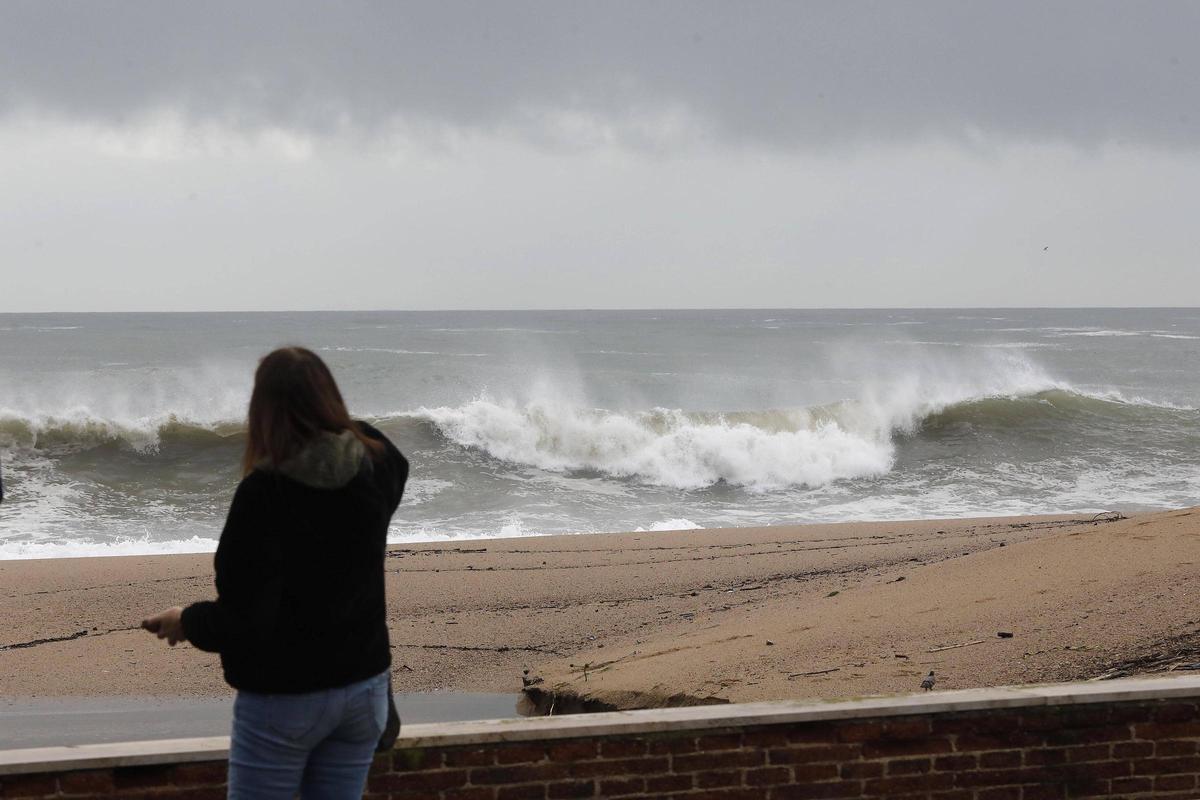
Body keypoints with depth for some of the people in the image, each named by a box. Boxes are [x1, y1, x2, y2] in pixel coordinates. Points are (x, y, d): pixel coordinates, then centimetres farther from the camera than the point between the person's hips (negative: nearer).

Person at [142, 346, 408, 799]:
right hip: (363, 685, 6)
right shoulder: (376, 466, -4)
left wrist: (187, 622, -2)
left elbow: (243, 620, -21)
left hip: (284, 697, -5)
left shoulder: (265, 490, -21)